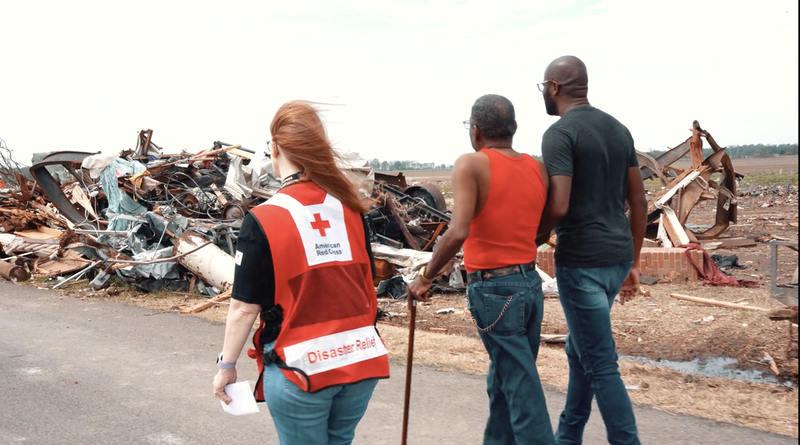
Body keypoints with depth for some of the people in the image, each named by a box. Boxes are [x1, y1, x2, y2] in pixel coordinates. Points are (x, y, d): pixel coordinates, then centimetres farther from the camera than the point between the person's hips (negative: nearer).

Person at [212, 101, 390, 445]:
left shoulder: (263, 220, -13)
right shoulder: (350, 209, 1)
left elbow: (244, 307, -11)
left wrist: (226, 365, 3)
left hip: (300, 368, -4)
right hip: (361, 361, 5)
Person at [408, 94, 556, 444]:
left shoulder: (471, 165, -12)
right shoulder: (537, 168, 6)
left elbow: (458, 232, -23)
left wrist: (425, 277, -13)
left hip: (493, 289, -6)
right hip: (531, 284, 7)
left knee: (522, 391, 0)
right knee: (504, 382, 20)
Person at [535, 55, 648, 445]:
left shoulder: (559, 133, -13)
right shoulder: (619, 129, 12)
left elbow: (558, 207, -23)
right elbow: (639, 202, 13)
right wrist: (632, 262, 19)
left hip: (581, 261, -9)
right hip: (618, 257, 9)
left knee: (600, 364, -1)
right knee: (580, 349, 21)